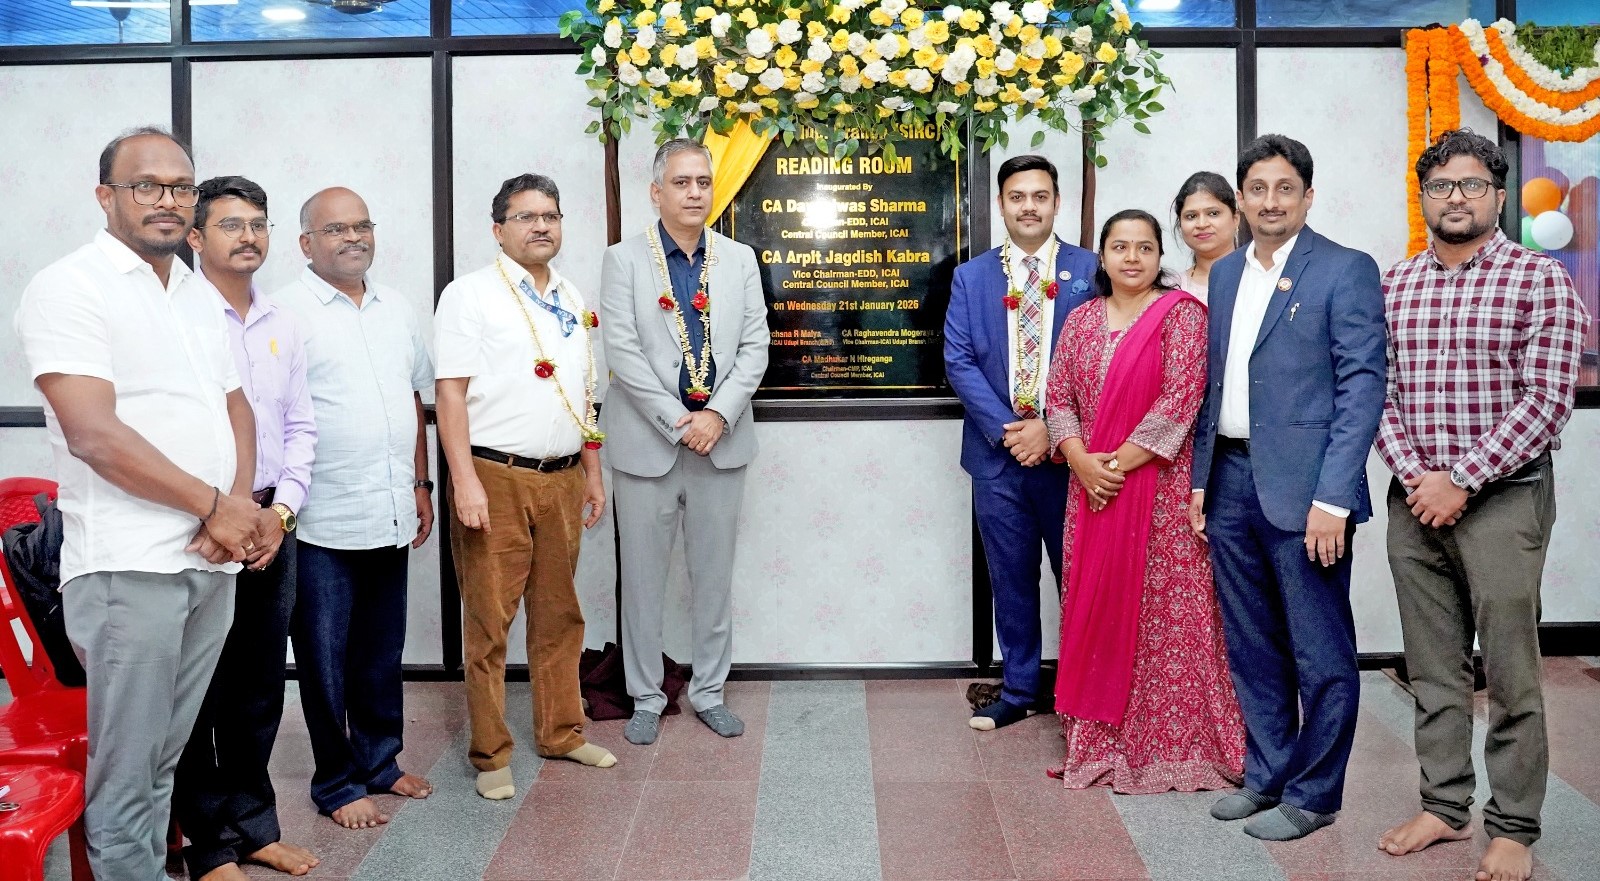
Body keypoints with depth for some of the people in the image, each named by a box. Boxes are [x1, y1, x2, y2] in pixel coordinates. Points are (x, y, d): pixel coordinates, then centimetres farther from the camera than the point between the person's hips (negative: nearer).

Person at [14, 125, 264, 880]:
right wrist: (215, 505, -11)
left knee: (165, 758, 15)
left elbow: (235, 406, 17)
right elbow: (94, 435, -16)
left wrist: (240, 505, -2)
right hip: (128, 565, -6)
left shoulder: (199, 297, 15)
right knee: (125, 773, 2)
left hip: (212, 560, 7)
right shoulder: (69, 288, -7)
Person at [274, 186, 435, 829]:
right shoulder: (287, 311, -7)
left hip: (391, 514, 6)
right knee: (326, 659, 6)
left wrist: (420, 484, 16)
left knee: (383, 653, 16)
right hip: (323, 522, -6)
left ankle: (379, 761, 31)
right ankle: (336, 782, 20)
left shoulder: (396, 310, 13)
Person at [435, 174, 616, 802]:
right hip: (495, 478, -6)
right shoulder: (471, 294, -4)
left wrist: (593, 474, 17)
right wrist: (464, 481, -18)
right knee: (489, 620, 1)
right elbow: (450, 391, -10)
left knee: (559, 613, 14)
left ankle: (561, 732, 28)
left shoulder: (573, 301, 15)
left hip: (562, 478, 6)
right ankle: (490, 754, 13)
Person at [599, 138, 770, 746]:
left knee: (715, 575, 11)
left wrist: (717, 415, -12)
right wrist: (678, 422, -14)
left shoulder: (740, 260, 7)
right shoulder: (624, 260, -1)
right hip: (647, 440, -2)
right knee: (643, 577, 7)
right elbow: (622, 352, -9)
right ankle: (646, 698, 21)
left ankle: (709, 691, 26)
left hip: (721, 439, 2)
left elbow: (754, 348, 1)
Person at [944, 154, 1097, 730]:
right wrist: (1006, 429, -10)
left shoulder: (1091, 271, 1)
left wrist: (1052, 429, -13)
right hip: (998, 452, 2)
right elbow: (958, 361, 0)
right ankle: (1019, 690, 24)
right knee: (1011, 578, 11)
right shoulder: (971, 277, 7)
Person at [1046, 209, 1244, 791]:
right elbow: (1058, 396, 8)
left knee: (1165, 610, -1)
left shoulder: (1181, 313, -3)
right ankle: (1098, 738, 20)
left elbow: (1181, 396, -12)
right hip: (1092, 485, 5)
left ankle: (1170, 742, 11)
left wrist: (1122, 460, -14)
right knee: (1095, 605, 8)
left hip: (1161, 485, -4)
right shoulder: (1082, 319, 12)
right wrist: (1081, 461, -7)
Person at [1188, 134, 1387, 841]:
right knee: (1251, 647, 15)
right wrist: (1201, 477, 10)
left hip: (1301, 487, -6)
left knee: (1320, 654, 4)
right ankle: (1265, 776, 30)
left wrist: (1332, 499, -17)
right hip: (1231, 481, 6)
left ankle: (1312, 795, 19)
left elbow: (1362, 386, -11)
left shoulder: (1345, 271, -5)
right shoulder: (1224, 274, 14)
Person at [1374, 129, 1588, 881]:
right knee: (1433, 670, 12)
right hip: (1415, 500, 4)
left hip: (1502, 498, -4)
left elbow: (1546, 400, -10)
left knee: (1510, 676, 2)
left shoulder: (1540, 280, -3)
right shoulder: (1393, 286, 10)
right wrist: (1414, 475, -8)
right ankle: (1444, 807, 25)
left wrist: (1460, 480, -15)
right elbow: (1377, 391, 7)